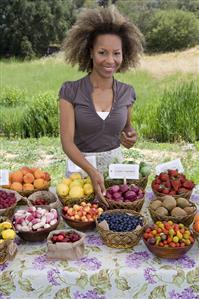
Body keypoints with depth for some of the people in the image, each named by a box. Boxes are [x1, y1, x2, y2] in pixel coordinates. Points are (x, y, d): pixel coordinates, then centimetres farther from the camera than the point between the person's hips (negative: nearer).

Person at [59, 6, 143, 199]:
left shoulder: (127, 92, -3)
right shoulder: (70, 91, -13)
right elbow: (67, 141, -17)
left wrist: (130, 135, -9)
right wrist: (92, 171, -33)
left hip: (115, 163, 3)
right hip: (80, 166, -2)